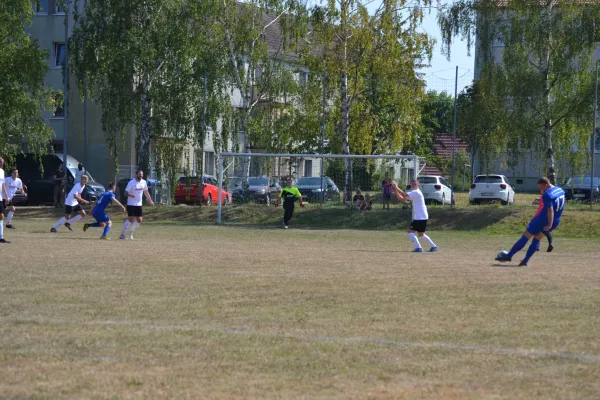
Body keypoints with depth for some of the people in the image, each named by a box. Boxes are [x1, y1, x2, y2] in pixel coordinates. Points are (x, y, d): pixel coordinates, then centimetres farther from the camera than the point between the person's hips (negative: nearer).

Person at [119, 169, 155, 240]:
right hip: (131, 204, -6)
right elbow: (126, 192, -14)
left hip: (139, 204, 6)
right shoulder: (131, 183, -12)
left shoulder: (144, 182, 6)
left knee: (139, 220, 3)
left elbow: (146, 192, 20)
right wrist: (130, 195, -36)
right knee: (130, 219, -12)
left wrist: (150, 201, 21)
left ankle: (130, 232, 22)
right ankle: (122, 234, -3)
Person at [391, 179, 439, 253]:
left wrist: (396, 187, -17)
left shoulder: (416, 192, -12)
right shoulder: (414, 193, 17)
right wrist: (395, 191, -2)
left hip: (420, 217, -10)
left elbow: (404, 195, -24)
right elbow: (401, 198, 13)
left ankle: (418, 248, -17)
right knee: (421, 234, 20)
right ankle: (434, 247, 25)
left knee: (411, 231, -12)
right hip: (422, 217, 10)